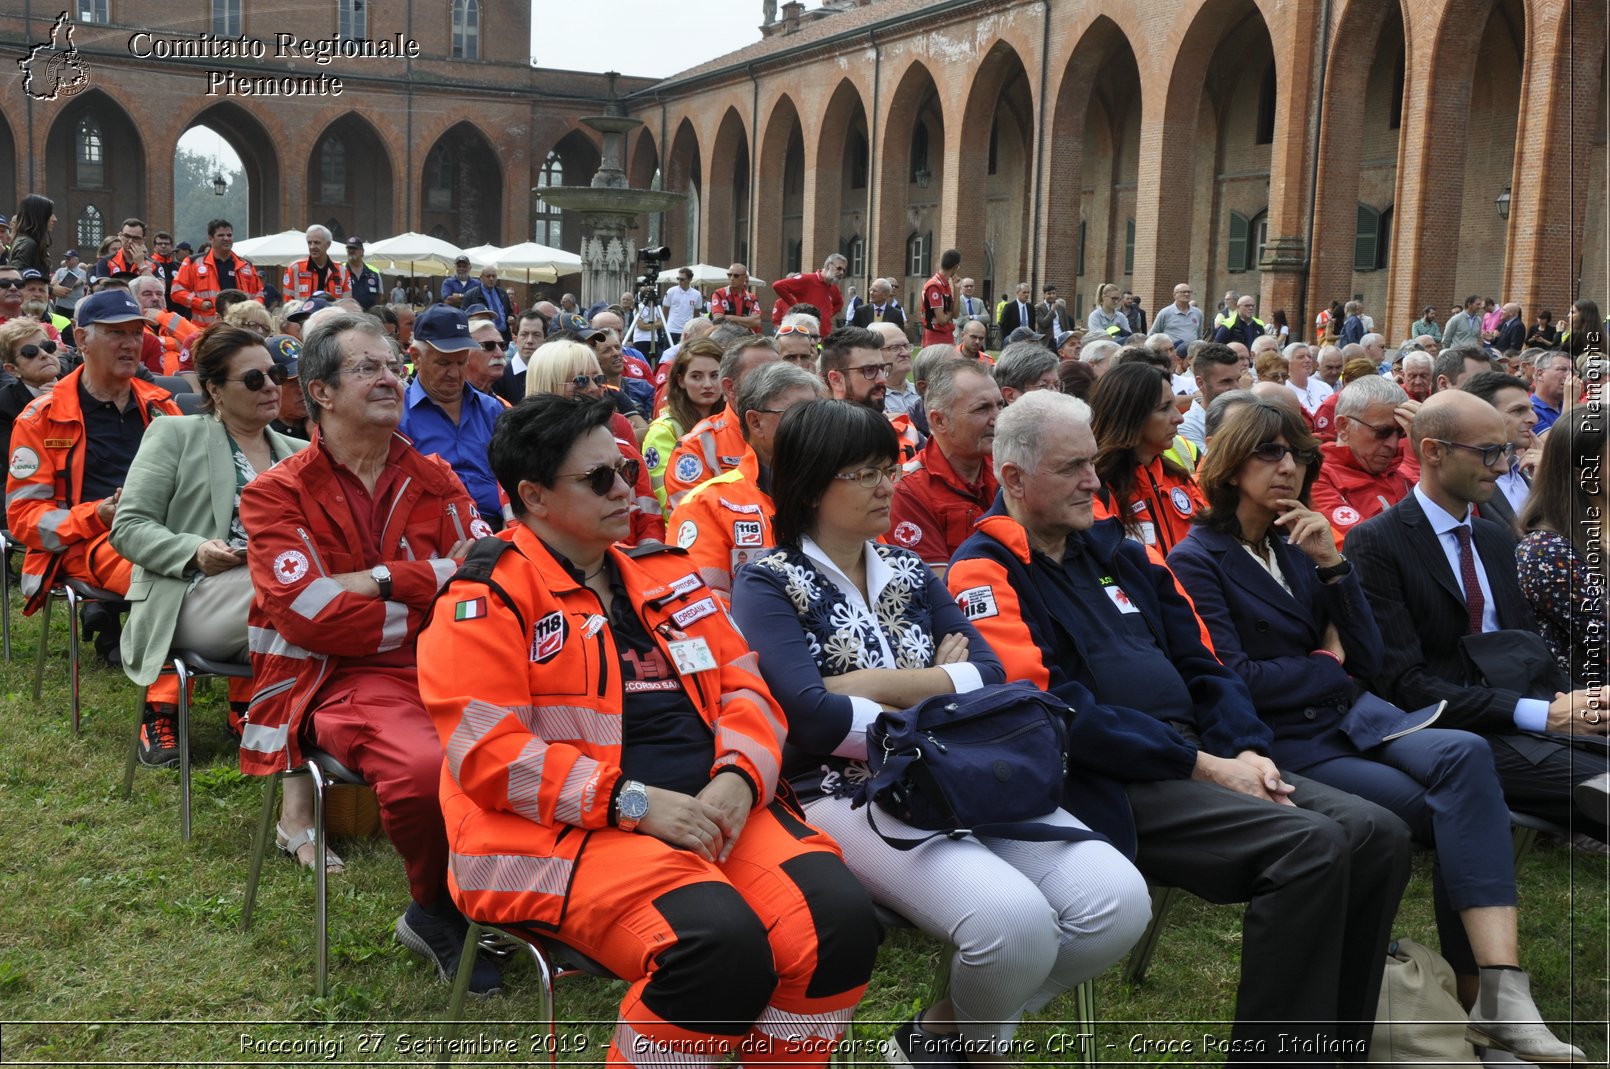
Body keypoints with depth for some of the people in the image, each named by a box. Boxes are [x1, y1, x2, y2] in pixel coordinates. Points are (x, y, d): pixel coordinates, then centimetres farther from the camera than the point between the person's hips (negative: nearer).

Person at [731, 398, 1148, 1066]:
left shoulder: (909, 572, 19)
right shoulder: (768, 585, 2)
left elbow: (991, 675, 6)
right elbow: (814, 718, -14)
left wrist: (875, 684, -8)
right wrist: (939, 690, -3)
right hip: (848, 792, -6)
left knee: (1119, 900, -18)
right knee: (1016, 920, -31)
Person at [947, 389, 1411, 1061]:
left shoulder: (1115, 551, 19)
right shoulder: (986, 573, -5)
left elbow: (1200, 664, 18)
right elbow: (1061, 714, -16)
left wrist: (1246, 751, -1)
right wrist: (1203, 766, -15)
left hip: (1199, 761, 8)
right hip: (1109, 787, -8)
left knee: (1379, 836, -7)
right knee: (1311, 844, -26)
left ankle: (1335, 1044, 5)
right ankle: (1278, 1049, -12)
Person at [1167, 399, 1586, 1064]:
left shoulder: (1296, 547, 16)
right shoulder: (1198, 560, -2)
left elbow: (1367, 660, 8)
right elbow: (1232, 679, -13)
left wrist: (1330, 563, -4)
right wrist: (1329, 667, 0)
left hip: (1343, 720, 5)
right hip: (1279, 745, -5)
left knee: (1465, 754, -26)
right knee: (1461, 810, -21)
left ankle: (1498, 994, -31)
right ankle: (1487, 992, -9)